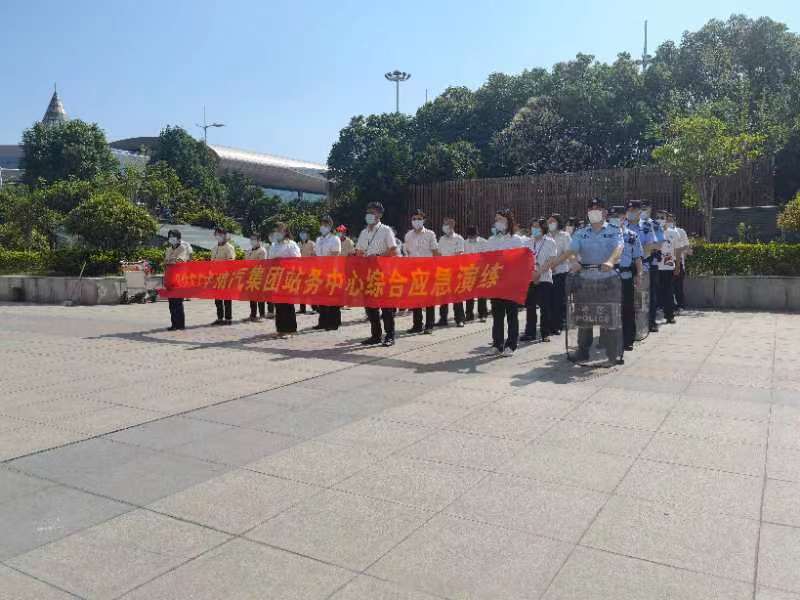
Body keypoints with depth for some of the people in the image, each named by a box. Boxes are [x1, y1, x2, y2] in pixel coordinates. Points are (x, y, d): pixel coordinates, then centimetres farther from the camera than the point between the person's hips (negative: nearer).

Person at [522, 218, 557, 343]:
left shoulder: (550, 242, -1)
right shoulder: (529, 242, 12)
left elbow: (551, 260, -9)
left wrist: (539, 272, -18)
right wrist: (529, 272, -8)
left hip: (544, 278, -4)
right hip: (529, 278, 4)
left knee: (545, 308, -2)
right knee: (530, 307, 6)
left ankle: (545, 334, 6)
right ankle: (530, 333, 14)